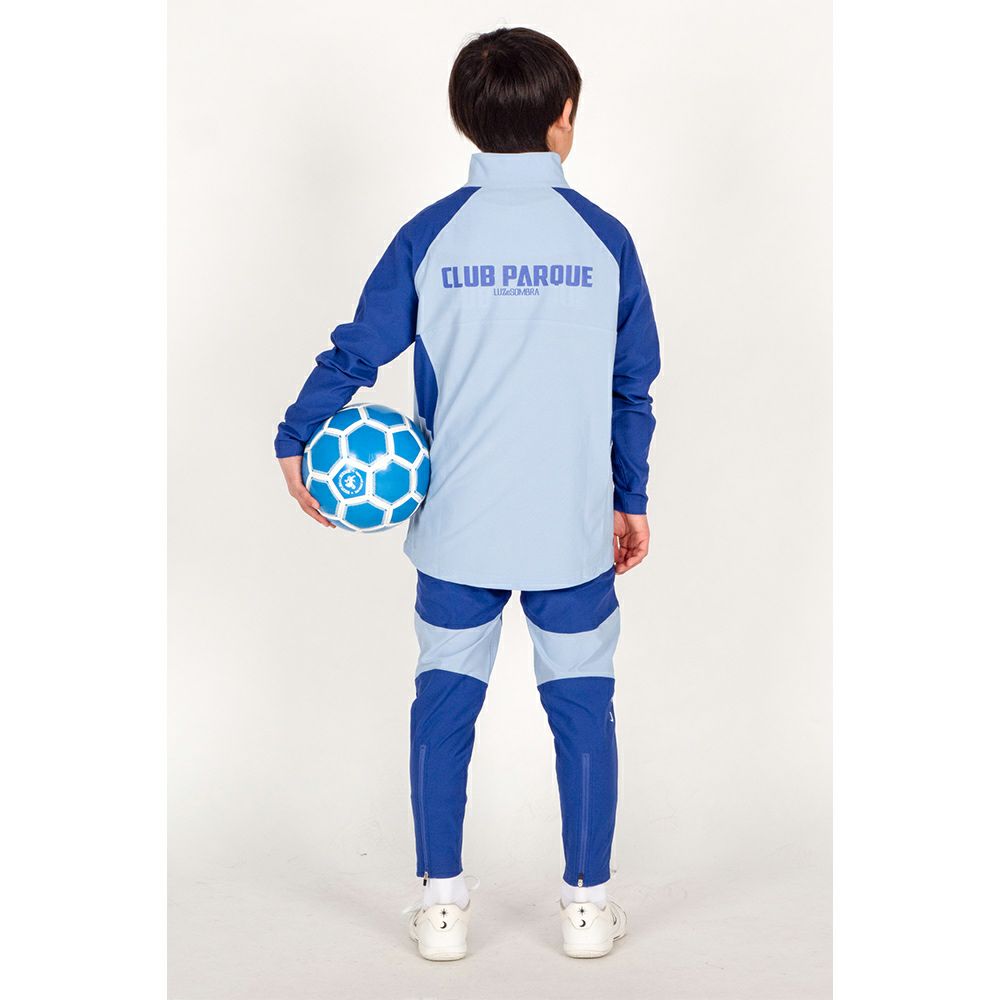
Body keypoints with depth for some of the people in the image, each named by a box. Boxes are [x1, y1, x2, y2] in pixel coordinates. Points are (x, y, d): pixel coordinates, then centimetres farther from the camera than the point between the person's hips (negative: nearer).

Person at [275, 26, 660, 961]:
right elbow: (632, 389, 4)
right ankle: (587, 902, 18)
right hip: (575, 527, 0)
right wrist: (632, 500, 14)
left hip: (456, 527, 1)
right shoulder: (603, 237, -1)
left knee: (445, 697, 13)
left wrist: (294, 441, 7)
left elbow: (356, 349, -3)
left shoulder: (430, 235, -2)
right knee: (582, 702, 11)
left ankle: (440, 901, 18)